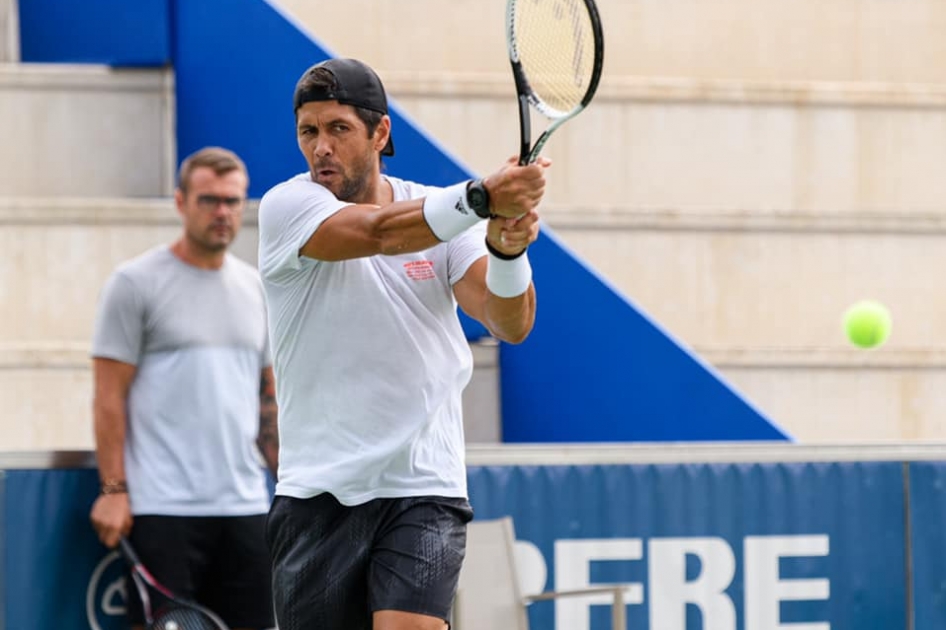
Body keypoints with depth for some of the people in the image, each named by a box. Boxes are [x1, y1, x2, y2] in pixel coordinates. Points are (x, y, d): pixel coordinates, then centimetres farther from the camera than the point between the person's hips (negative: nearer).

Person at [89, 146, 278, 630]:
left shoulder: (255, 288, 14)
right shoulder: (135, 283, -3)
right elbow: (109, 397, -6)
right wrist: (113, 490, -13)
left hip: (244, 507, 6)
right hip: (162, 507, -6)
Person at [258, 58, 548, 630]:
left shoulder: (442, 212, 2)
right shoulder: (287, 207, -5)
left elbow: (511, 324, -11)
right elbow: (379, 232, -25)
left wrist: (508, 248, -33)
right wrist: (482, 198, -42)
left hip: (423, 490, 0)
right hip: (319, 492, 0)